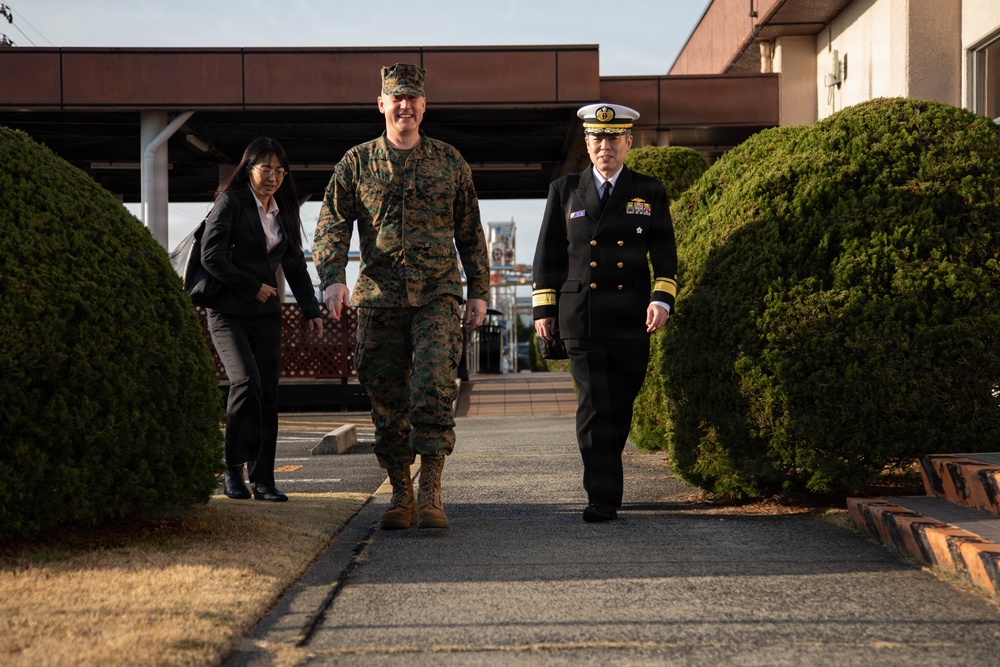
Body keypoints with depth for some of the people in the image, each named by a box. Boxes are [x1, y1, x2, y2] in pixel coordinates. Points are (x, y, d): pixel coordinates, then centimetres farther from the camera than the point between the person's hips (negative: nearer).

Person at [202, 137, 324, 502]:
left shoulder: (283, 212, 13)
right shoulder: (230, 202, -5)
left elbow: (295, 264, 18)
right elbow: (211, 256, -12)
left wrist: (311, 310, 11)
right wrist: (252, 287, -10)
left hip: (266, 314, 6)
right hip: (229, 312, -5)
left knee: (267, 394, -1)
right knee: (246, 380, -22)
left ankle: (262, 479, 4)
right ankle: (233, 469, -10)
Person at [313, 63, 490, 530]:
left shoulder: (450, 163, 10)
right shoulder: (356, 163, 8)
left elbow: (470, 232, 15)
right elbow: (331, 225, 1)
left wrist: (478, 292, 11)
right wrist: (332, 278, -15)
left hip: (437, 297, -1)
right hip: (379, 297, 1)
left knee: (434, 390, -16)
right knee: (387, 401, 4)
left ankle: (430, 494, -12)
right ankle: (400, 495, 16)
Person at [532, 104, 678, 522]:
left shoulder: (650, 192, 10)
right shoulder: (564, 191, 10)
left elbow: (663, 253, 6)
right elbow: (548, 254, 11)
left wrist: (662, 299, -9)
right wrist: (543, 310, 6)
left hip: (632, 318, 1)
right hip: (581, 318, -1)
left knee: (620, 405, 7)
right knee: (594, 405, -9)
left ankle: (603, 474, 27)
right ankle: (602, 496, -9)